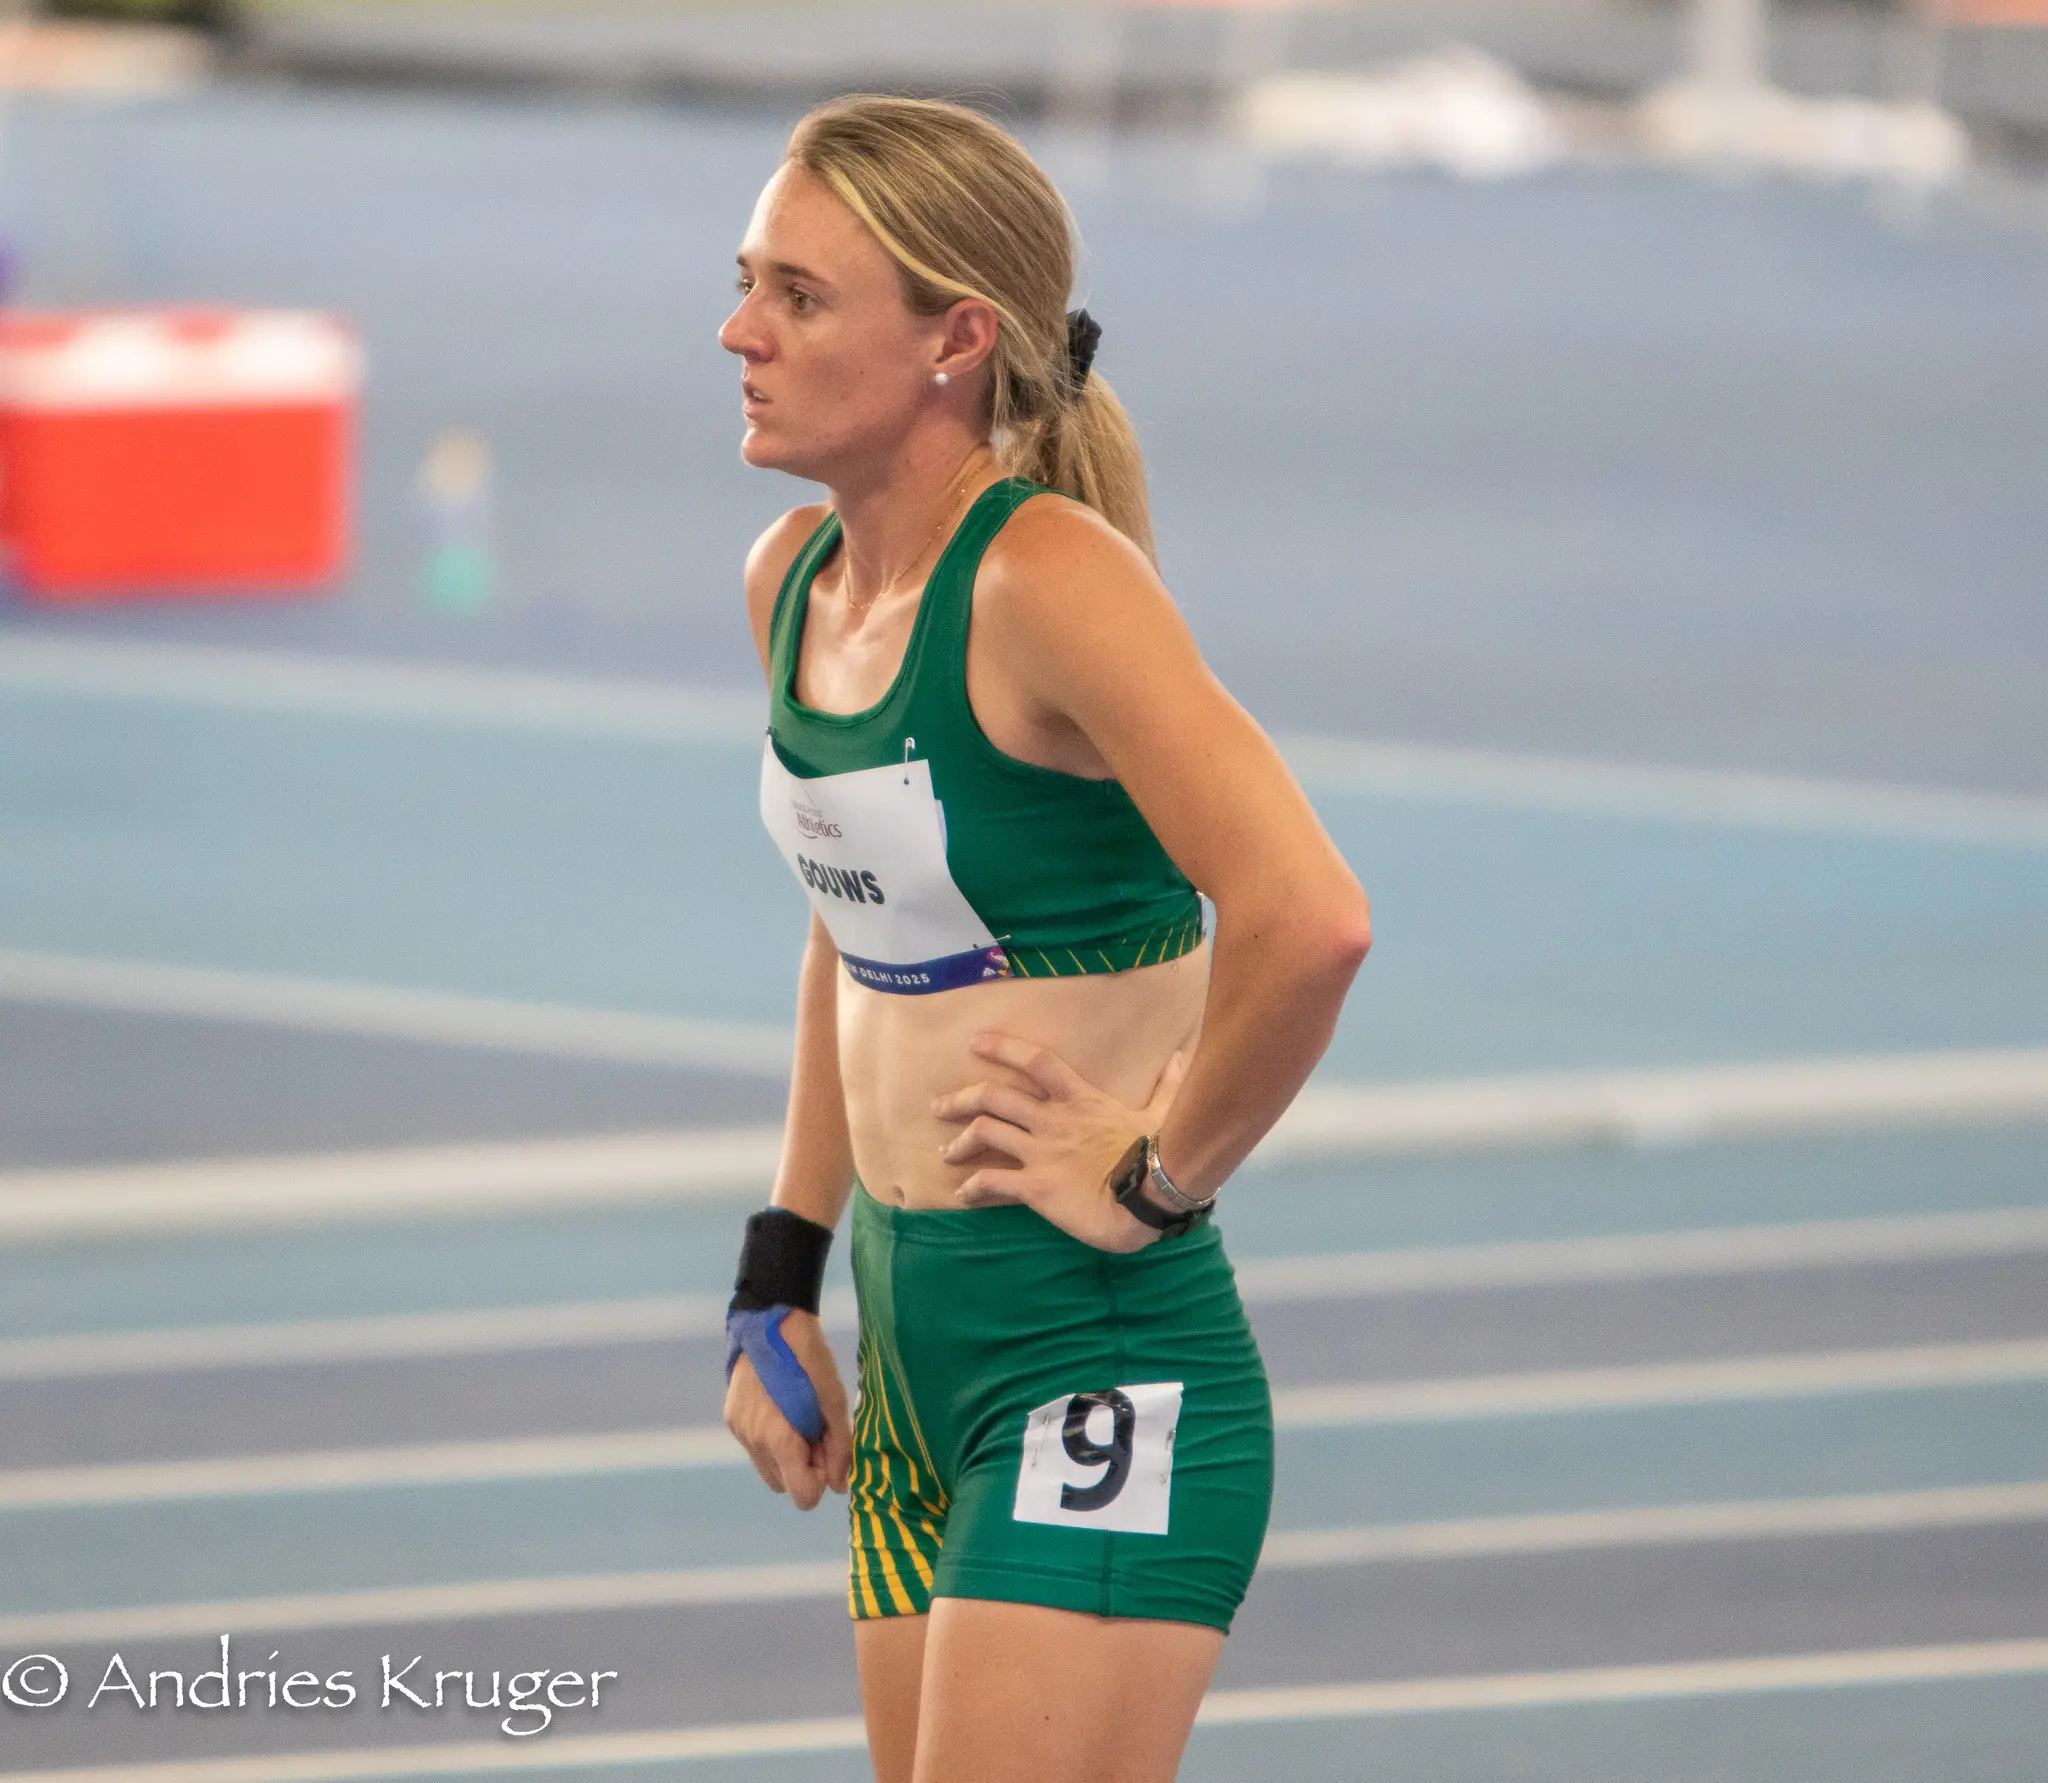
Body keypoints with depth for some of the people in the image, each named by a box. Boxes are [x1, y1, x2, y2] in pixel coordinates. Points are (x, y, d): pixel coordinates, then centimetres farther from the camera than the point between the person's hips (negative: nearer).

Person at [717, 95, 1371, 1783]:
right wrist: (780, 1278, 19)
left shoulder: (1049, 584, -18)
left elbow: (1307, 922, -30)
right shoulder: (797, 583, 7)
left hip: (1102, 1373, -9)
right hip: (912, 1364, 9)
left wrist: (1152, 1180, -18)